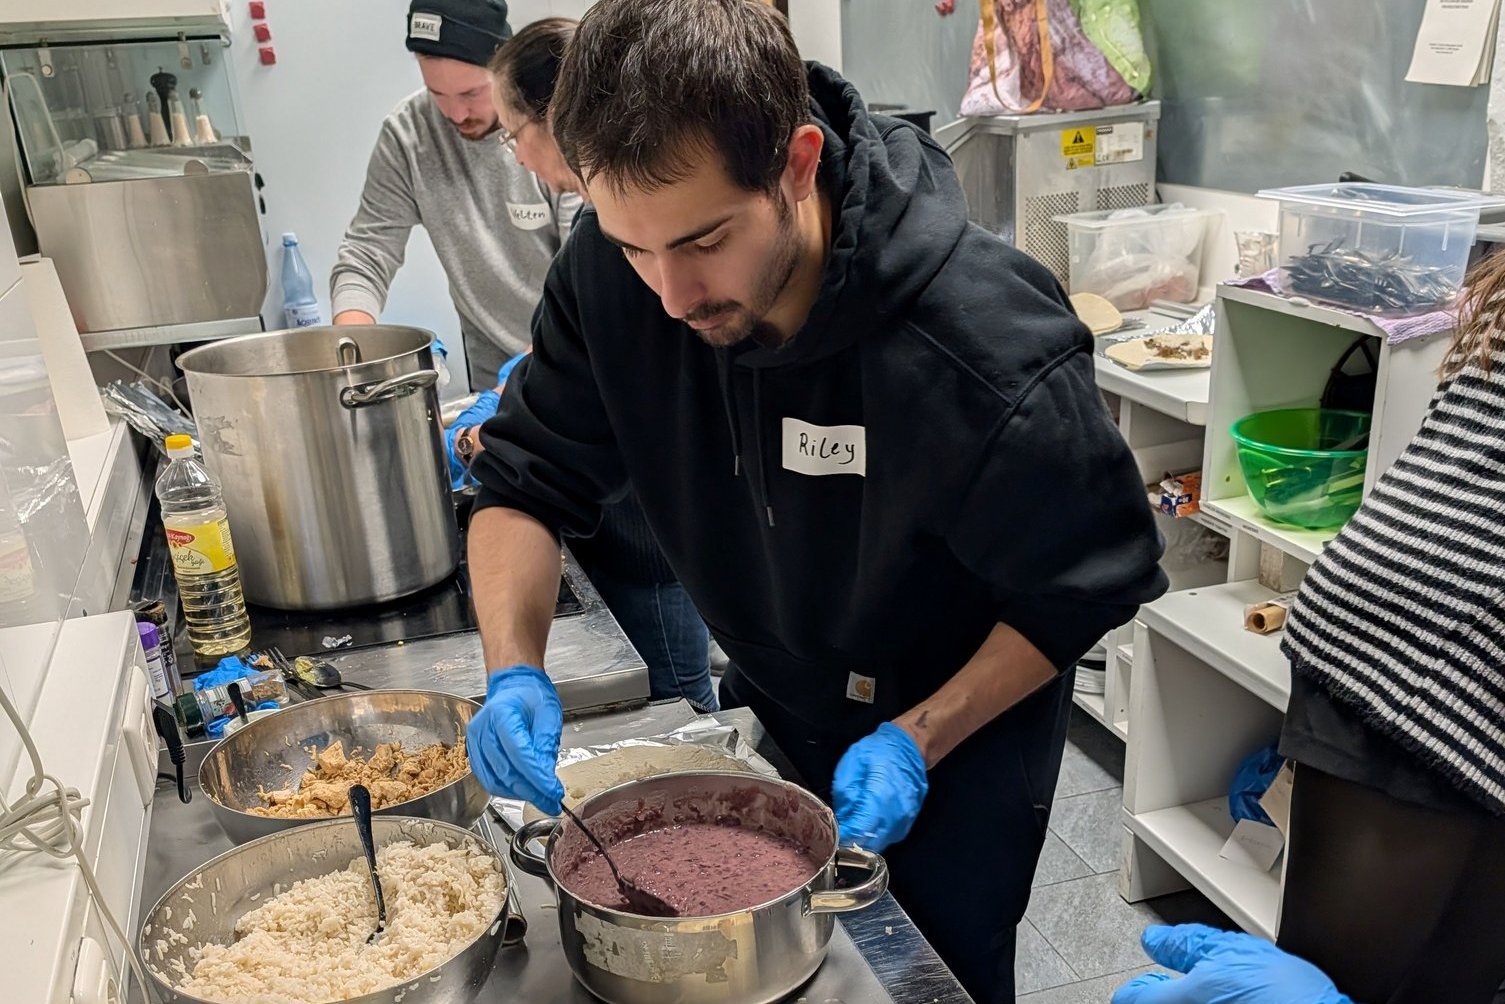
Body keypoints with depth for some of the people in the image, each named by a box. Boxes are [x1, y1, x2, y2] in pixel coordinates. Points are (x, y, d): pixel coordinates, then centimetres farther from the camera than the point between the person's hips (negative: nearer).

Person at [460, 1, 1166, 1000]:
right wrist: (516, 671, -27)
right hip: (770, 699, 5)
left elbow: (1090, 583, -20)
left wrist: (919, 741, -25)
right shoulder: (616, 266, -22)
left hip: (959, 733, -4)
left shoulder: (988, 343, -35)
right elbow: (526, 482, -11)